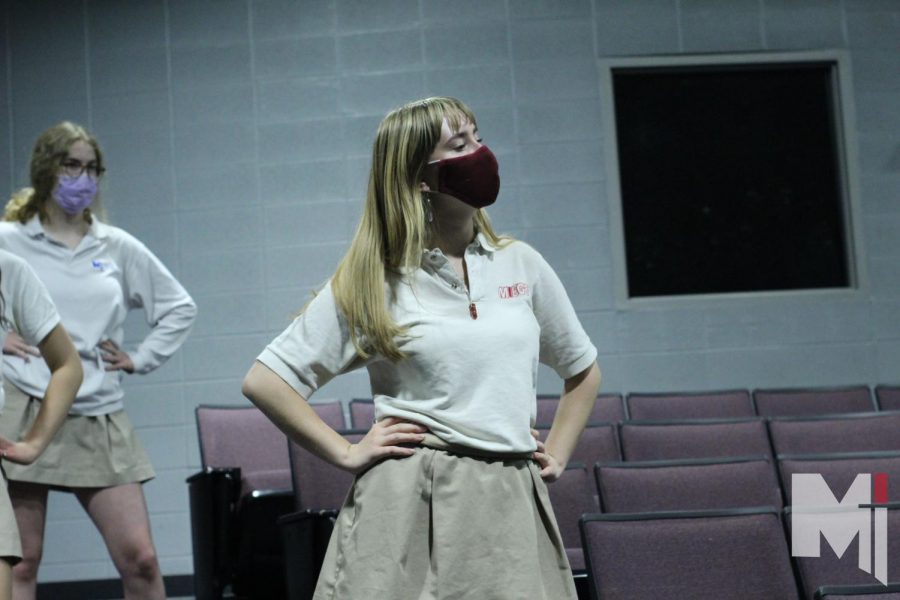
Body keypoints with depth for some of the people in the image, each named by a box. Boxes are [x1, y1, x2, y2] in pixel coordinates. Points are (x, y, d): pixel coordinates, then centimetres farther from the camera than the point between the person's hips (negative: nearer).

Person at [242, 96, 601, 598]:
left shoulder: (521, 265, 9)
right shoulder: (373, 283, 0)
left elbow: (584, 370, 23)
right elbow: (265, 381, -2)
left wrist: (556, 456, 12)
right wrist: (346, 452, -5)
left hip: (512, 505, 3)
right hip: (410, 505, -3)